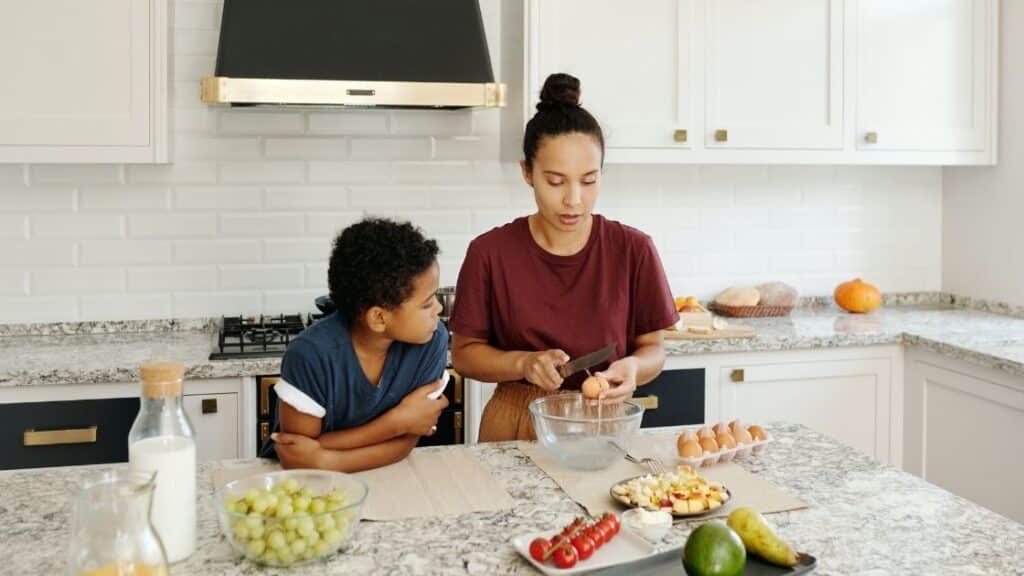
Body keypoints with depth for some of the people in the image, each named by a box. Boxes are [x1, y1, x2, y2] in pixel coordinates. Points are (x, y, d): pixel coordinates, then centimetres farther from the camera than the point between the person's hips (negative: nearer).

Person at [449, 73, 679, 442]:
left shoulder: (633, 250, -5)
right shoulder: (491, 252, -6)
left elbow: (652, 348, 4)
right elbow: (464, 353, 1)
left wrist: (634, 367, -17)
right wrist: (524, 363, -16)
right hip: (516, 426, 0)